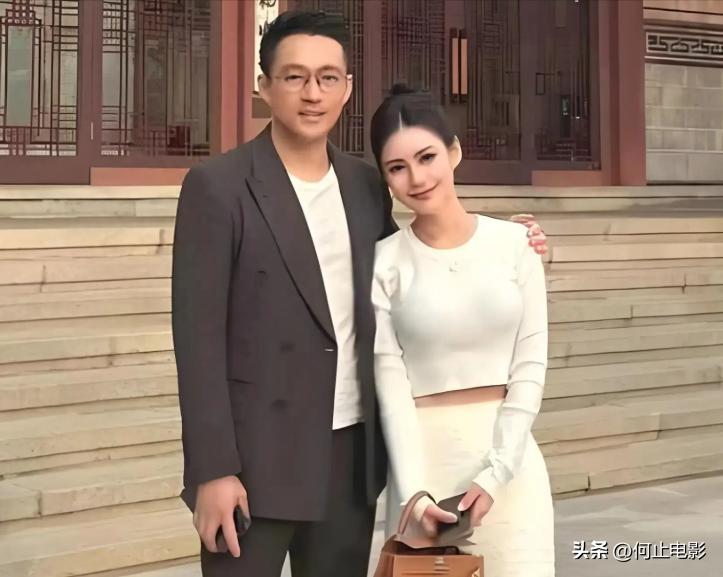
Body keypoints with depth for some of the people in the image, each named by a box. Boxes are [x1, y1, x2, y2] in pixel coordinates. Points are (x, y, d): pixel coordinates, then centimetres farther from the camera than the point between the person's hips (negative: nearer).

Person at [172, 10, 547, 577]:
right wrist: (213, 469, -16)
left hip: (352, 449, 5)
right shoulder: (217, 186, -8)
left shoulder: (367, 184, 8)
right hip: (255, 456, -5)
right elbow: (199, 335, -11)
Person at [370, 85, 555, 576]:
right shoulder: (383, 263, -3)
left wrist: (496, 472, -9)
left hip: (511, 455, 1)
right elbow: (391, 383, -6)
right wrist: (414, 491, -16)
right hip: (424, 455, -1)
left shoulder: (515, 243, 1)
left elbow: (530, 366, 0)